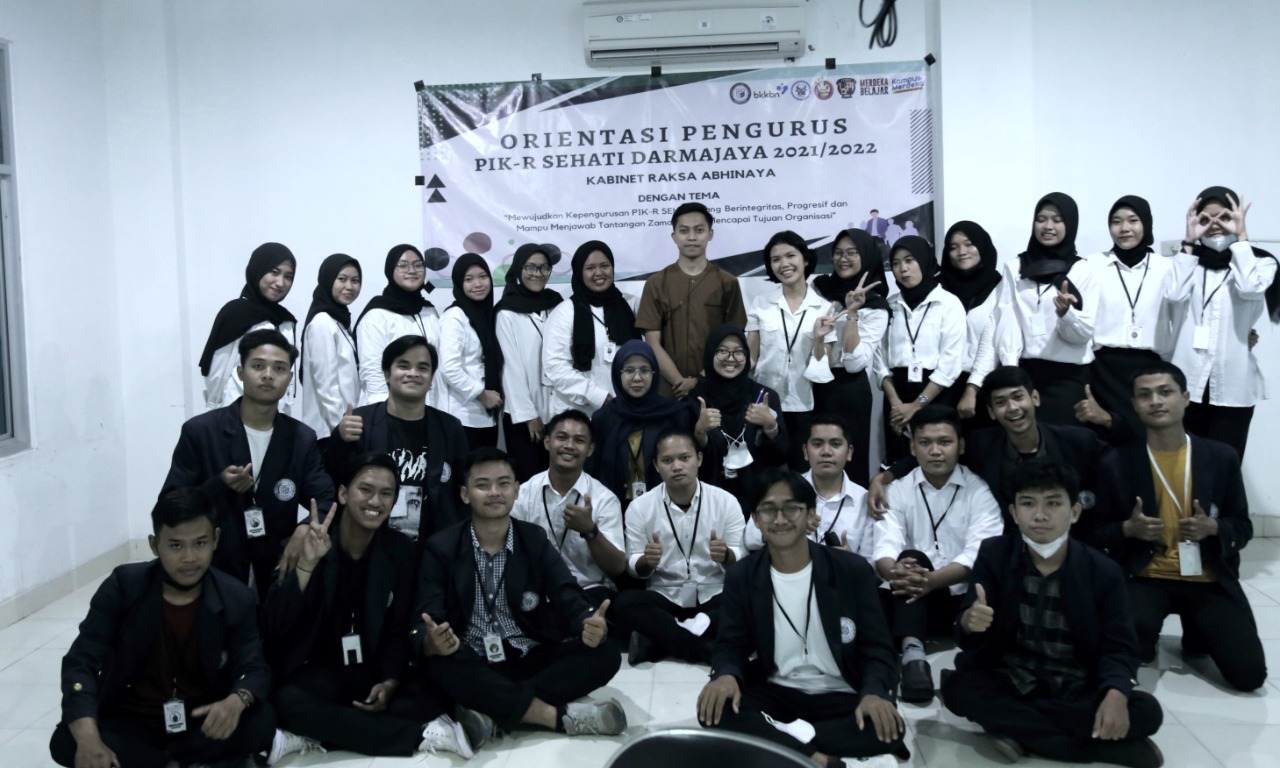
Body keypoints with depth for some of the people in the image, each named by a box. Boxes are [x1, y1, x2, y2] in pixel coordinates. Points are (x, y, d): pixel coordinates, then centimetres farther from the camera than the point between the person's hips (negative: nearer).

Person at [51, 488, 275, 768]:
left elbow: (255, 669, -13)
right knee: (66, 742, -29)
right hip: (131, 722, 0)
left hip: (201, 720, 0)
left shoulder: (237, 598, -9)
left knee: (261, 722, -28)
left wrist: (235, 701, -40)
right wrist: (88, 740, -36)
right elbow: (80, 663, -17)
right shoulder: (122, 586, -11)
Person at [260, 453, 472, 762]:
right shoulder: (304, 543, -9)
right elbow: (273, 626, -18)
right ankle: (422, 735, -27)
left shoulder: (401, 551, -2)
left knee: (433, 700, -24)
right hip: (314, 672, -2)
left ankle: (312, 736, -21)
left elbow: (400, 630, 4)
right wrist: (307, 563, -30)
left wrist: (391, 683, -14)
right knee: (288, 703, -35)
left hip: (375, 672, 2)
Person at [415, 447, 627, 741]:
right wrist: (431, 643, -35)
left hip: (532, 660, 2)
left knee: (604, 655, -20)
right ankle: (559, 715, -27)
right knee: (439, 665, -34)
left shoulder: (535, 540, 2)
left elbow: (571, 603, -7)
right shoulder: (441, 548, -2)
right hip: (475, 666, -2)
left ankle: (493, 712, -25)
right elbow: (423, 625, -10)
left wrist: (592, 626, -31)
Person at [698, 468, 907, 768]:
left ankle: (775, 742, -25)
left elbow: (876, 648, -3)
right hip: (774, 693, 1)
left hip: (841, 696, 0)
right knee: (716, 710, -28)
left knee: (886, 726, -31)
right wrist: (727, 675, -25)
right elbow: (731, 646, 1)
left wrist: (874, 692, -26)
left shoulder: (853, 571, -4)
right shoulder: (741, 577, 0)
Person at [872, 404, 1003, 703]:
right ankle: (912, 654, -44)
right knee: (912, 558, -31)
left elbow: (978, 555, -14)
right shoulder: (898, 489, 6)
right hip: (915, 598, 0)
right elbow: (886, 547, -10)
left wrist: (931, 580, -34)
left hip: (966, 599, 0)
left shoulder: (980, 491, 1)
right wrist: (895, 571, -36)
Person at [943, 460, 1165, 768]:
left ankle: (1019, 728, -19)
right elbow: (967, 634, -11)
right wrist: (969, 623, -38)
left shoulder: (1103, 571, -5)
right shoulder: (993, 555, -6)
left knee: (1147, 711, -25)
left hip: (1078, 692, 0)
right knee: (957, 686, -29)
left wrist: (1116, 694, -29)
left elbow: (1119, 646, -6)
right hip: (1010, 685, 0)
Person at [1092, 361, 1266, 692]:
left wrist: (1213, 528, -14)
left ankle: (1197, 632, 22)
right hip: (1146, 577, -2)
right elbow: (1098, 532, 3)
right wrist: (1128, 530, -18)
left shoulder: (1222, 457, 1)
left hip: (1210, 580, 2)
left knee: (1249, 674, -12)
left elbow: (1243, 528, 8)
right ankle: (1146, 640, 9)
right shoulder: (1118, 463, -4)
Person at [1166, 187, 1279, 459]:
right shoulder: (1190, 261, 10)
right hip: (1188, 381, 1)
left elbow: (1250, 289, -16)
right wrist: (1189, 243, -4)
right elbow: (1175, 294, -10)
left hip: (1233, 385, -1)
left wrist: (1241, 237, -7)